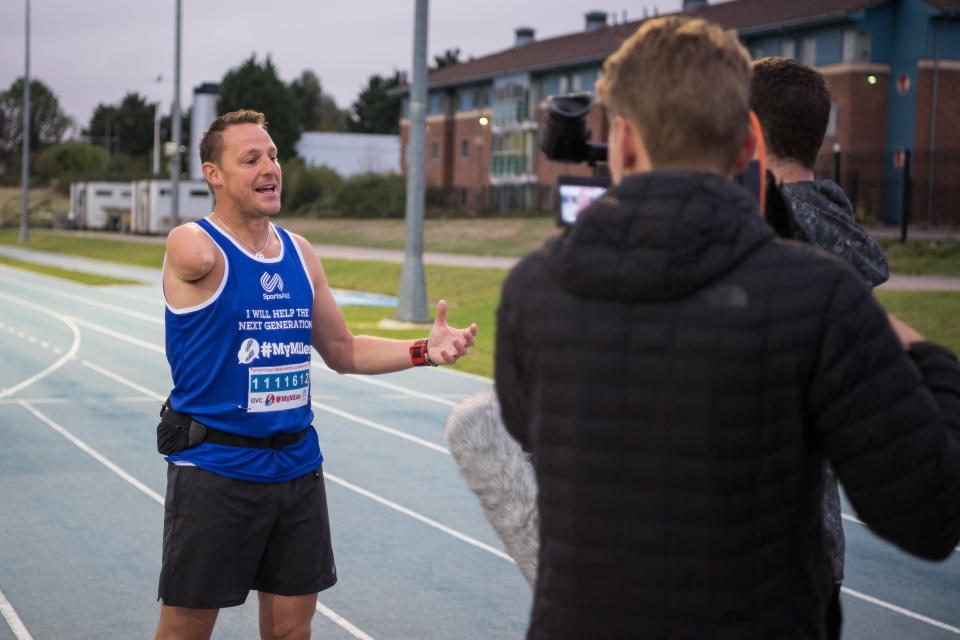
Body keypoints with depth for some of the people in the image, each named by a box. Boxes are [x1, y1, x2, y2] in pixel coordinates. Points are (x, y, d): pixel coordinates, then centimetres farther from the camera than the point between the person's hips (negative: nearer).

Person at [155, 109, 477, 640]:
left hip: (296, 467, 6)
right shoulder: (192, 246, -7)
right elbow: (197, 261, -29)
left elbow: (343, 352, 14)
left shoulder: (299, 253, 10)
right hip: (214, 470, -6)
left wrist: (422, 350, 5)